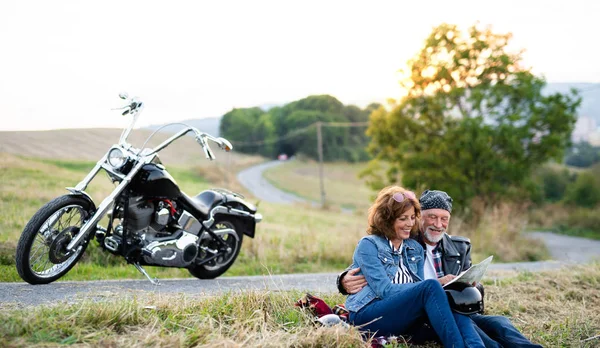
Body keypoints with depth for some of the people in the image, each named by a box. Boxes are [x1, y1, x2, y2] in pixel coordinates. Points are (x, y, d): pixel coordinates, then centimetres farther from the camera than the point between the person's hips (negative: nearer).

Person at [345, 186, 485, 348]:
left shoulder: (415, 248, 17)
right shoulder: (368, 245, -2)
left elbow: (421, 287, 7)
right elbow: (385, 290, -13)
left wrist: (438, 286, -17)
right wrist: (438, 284, -19)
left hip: (403, 320, 6)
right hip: (367, 317, -5)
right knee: (431, 287, -28)